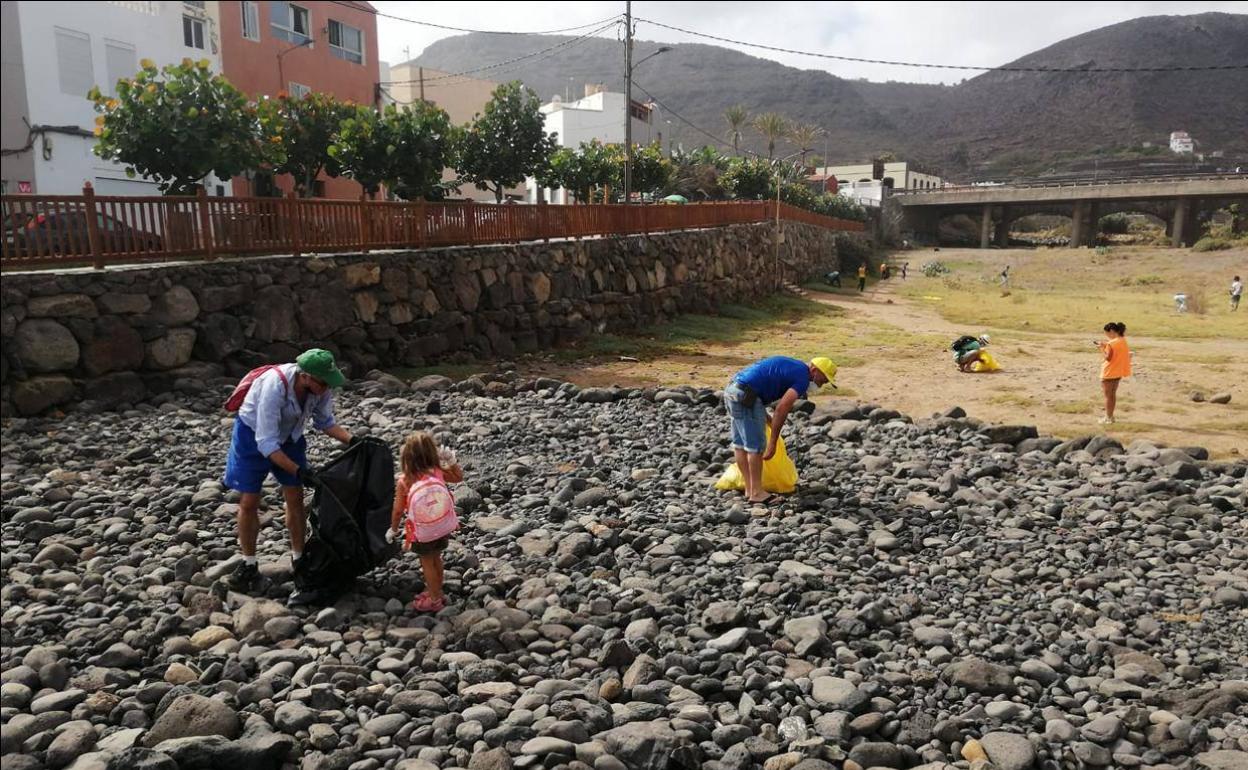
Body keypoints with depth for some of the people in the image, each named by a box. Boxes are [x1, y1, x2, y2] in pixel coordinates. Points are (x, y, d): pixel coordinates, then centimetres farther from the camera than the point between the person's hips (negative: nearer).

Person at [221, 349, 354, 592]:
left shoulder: (321, 387, -23)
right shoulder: (275, 385, -39)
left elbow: (325, 422, -4)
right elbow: (266, 442, -36)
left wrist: (351, 440, -20)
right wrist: (298, 471, -40)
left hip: (289, 437, 5)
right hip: (254, 436, -4)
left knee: (296, 499, 3)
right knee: (249, 503, 0)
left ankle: (299, 559, 17)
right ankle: (249, 566, 16)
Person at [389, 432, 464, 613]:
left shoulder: (404, 481, -20)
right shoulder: (438, 472, -11)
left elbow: (398, 511, -13)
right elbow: (459, 476, 9)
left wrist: (393, 530, 3)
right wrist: (451, 460, 2)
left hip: (422, 532, -4)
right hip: (443, 528, 4)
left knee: (427, 563, 16)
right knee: (436, 559, 25)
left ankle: (435, 600, 29)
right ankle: (436, 591, 43)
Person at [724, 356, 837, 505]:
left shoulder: (793, 366, 21)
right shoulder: (802, 378, -8)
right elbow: (781, 409, -16)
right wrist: (773, 442, -12)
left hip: (732, 389, 10)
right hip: (745, 396, -10)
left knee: (740, 443, 13)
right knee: (756, 445, -2)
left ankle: (749, 489, 21)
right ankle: (756, 493, 4)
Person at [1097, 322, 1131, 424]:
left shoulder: (1111, 343, -23)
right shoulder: (1123, 341, 3)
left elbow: (1108, 357, -21)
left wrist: (1102, 348, -13)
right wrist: (1106, 345, 4)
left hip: (1109, 373, -8)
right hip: (1118, 372, 8)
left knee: (1108, 395, 2)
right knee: (1113, 394, 18)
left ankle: (1108, 418, 8)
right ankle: (1110, 416, 25)